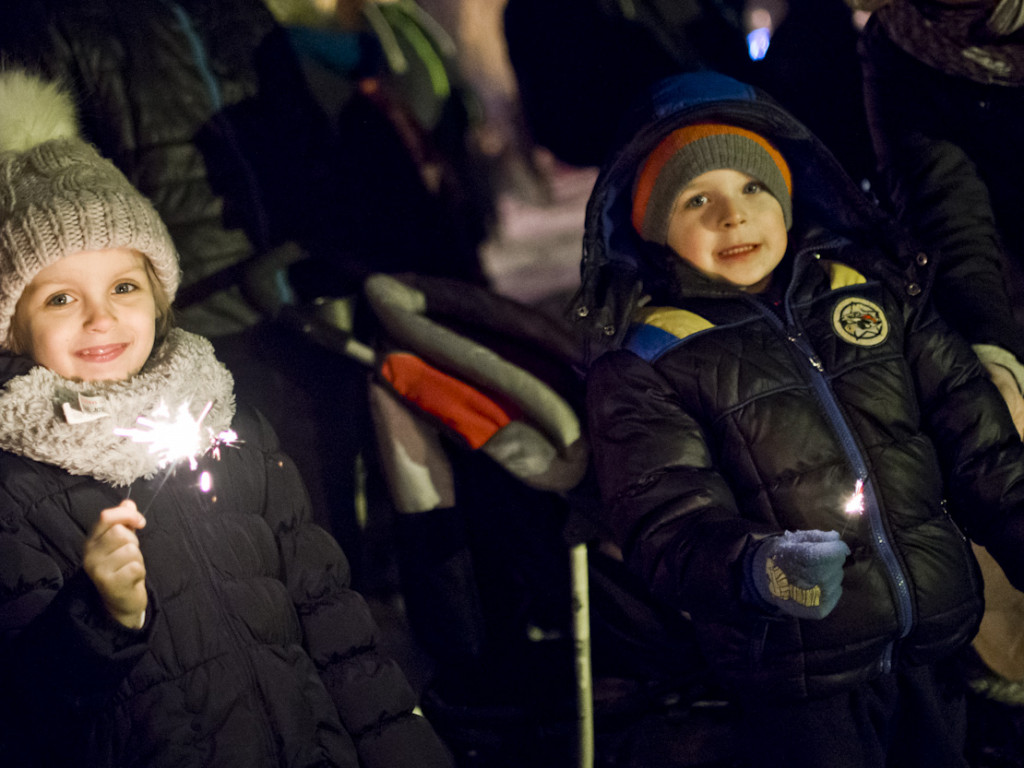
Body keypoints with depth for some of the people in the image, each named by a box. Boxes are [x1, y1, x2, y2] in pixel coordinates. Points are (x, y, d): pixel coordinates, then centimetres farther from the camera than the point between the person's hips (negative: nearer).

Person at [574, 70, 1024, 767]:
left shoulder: (875, 292, 7)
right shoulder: (643, 366, -5)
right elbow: (667, 524, -16)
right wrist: (756, 570, -35)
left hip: (936, 653, 4)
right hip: (797, 676, -4)